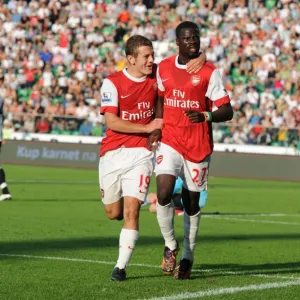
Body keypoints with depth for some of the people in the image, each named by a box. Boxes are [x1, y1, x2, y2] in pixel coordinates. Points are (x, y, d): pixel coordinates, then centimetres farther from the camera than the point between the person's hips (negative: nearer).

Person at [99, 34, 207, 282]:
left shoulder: (157, 74, 1)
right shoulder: (112, 83, -8)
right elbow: (111, 122, -15)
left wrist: (200, 58, -10)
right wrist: (147, 127, -18)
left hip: (141, 152, 0)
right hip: (112, 152, 0)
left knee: (131, 210, -12)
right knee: (113, 213, 8)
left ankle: (121, 266, -6)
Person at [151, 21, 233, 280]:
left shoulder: (209, 72, -6)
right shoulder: (164, 68, 5)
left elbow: (227, 111, -10)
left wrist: (206, 116, -29)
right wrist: (157, 127, 9)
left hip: (198, 145, -2)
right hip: (170, 142, 2)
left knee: (192, 202, 6)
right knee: (164, 193, -18)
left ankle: (188, 256, 23)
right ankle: (170, 245, 4)